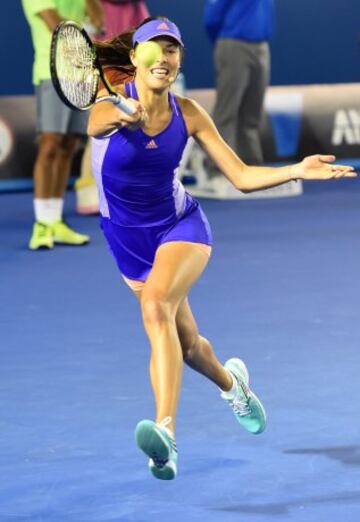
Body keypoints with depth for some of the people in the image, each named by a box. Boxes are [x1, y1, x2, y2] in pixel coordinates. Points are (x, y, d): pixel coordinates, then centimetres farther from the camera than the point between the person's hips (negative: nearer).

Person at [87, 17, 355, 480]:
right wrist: (119, 116, -67)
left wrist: (298, 170, -22)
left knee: (156, 305, -32)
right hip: (128, 238, 1)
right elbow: (95, 125, -43)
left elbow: (242, 177, -6)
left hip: (180, 225, -1)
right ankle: (230, 381, 49)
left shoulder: (188, 114, -9)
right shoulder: (114, 99, -17)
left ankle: (166, 433, -43)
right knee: (185, 345, 11)